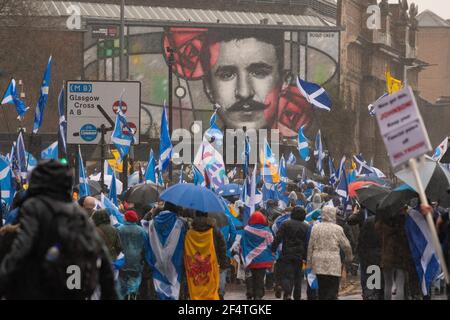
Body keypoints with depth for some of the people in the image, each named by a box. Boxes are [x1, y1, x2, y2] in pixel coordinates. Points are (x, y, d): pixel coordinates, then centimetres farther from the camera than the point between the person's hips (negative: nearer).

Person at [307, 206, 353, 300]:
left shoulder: (315, 228, 5)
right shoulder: (337, 229, -5)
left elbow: (310, 246, 8)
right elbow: (346, 246, -1)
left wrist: (309, 262, 16)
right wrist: (349, 257, 18)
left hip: (318, 263, 4)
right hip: (333, 263, -4)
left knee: (322, 289, 13)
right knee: (332, 290, -4)